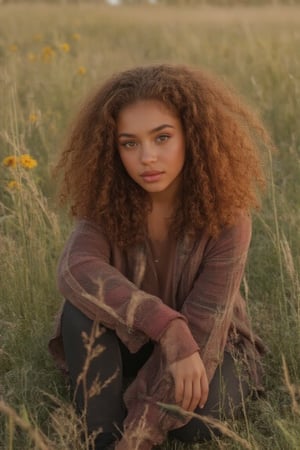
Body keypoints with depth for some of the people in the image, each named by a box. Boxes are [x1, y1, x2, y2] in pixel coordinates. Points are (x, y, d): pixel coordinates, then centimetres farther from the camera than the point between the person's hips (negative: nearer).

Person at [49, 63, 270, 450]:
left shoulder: (225, 217, -25)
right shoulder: (106, 203, -20)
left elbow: (201, 327, -29)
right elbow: (75, 271, -39)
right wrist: (168, 327, -50)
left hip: (207, 343, -1)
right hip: (131, 341, 2)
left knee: (198, 417, -32)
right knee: (81, 306, -29)